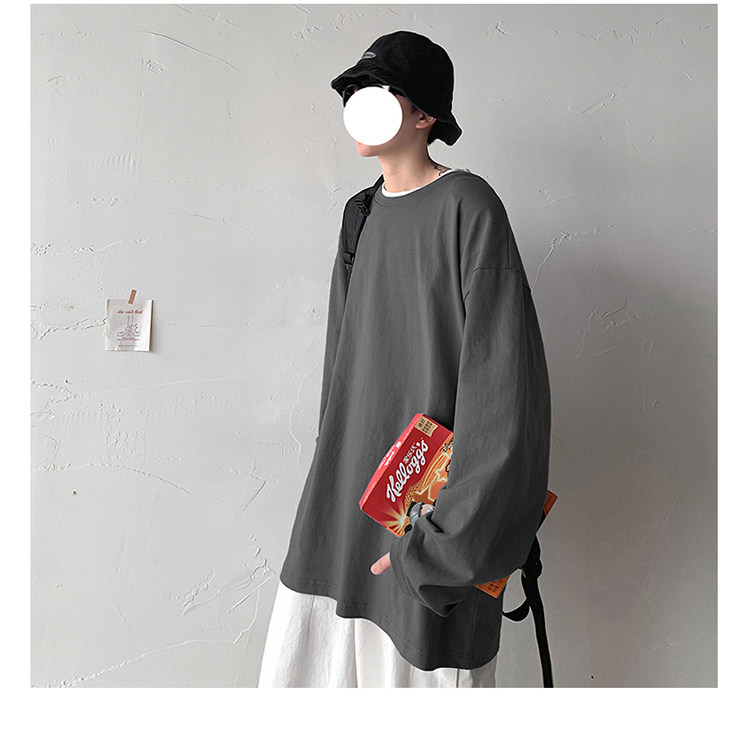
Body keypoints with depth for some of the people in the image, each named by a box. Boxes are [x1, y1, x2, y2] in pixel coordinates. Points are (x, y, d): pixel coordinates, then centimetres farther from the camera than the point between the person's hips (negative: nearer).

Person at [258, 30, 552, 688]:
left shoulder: (466, 205, -10)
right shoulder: (363, 213, 12)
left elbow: (503, 375, -17)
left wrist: (444, 537, -20)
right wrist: (334, 478, 19)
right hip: (346, 486, 7)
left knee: (421, 667, 3)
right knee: (306, 656, 13)